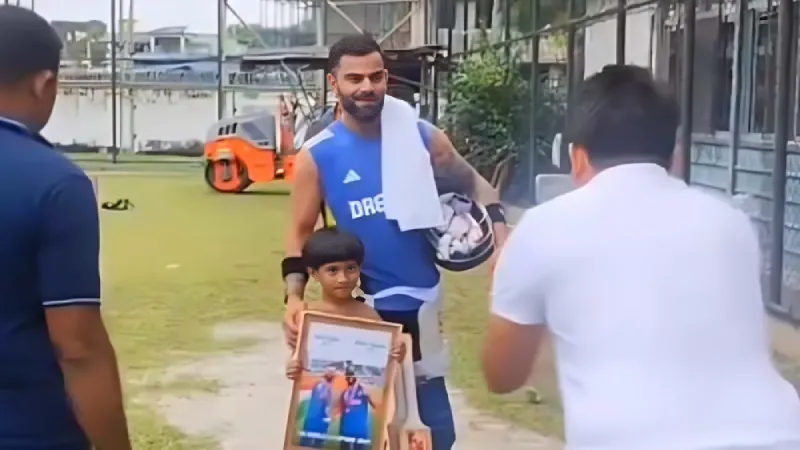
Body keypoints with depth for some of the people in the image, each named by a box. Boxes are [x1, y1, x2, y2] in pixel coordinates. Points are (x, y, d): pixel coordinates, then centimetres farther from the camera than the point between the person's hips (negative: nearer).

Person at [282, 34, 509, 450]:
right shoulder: (317, 156, -7)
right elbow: (300, 233, -2)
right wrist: (294, 297, -17)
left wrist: (501, 237, -7)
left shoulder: (422, 137, -3)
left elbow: (473, 184, 9)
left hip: (421, 301, 2)